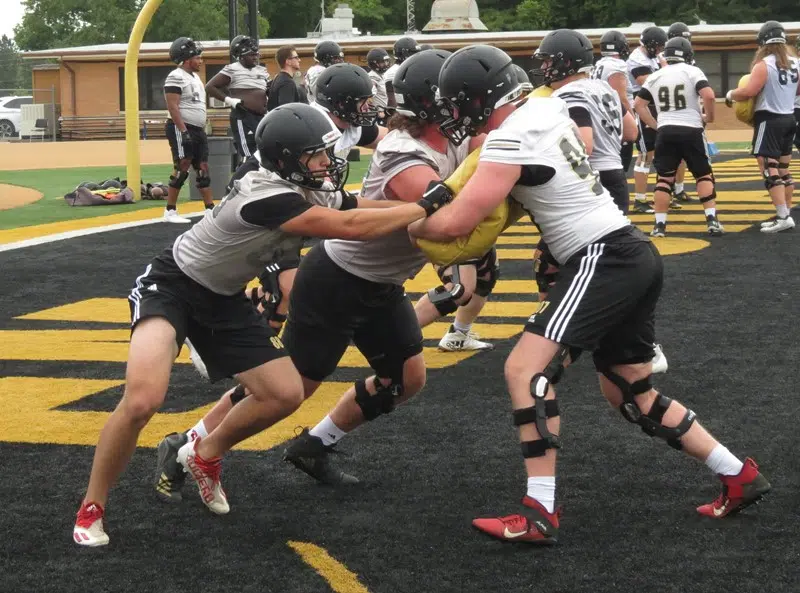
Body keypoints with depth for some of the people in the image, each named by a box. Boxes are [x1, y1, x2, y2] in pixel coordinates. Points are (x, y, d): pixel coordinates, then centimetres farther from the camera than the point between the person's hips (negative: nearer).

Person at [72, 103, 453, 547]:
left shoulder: (315, 192, -5)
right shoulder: (268, 198, -33)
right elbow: (353, 228, -34)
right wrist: (426, 207, -29)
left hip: (223, 300, 9)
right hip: (171, 287, -9)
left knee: (285, 394, -2)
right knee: (143, 401, -28)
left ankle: (204, 456, 24)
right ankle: (91, 509, -6)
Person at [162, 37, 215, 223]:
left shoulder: (195, 77, 16)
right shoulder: (176, 77, -13)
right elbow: (173, 107, -20)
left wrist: (202, 130, 20)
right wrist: (183, 131, -25)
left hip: (197, 130, 9)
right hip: (181, 129, -9)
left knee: (203, 168, 8)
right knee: (181, 168, -8)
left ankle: (211, 209, 11)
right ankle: (170, 211, -2)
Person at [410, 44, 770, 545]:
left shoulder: (509, 141, -14)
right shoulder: (546, 109, 10)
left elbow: (454, 225, -18)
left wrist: (408, 225, 5)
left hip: (605, 260, -10)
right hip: (634, 256, 10)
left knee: (526, 369, -15)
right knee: (631, 393, 19)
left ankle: (540, 514, -18)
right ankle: (739, 477, 23)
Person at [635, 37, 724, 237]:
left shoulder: (655, 77, 10)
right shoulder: (692, 71, -2)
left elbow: (639, 104, 12)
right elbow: (708, 96, -16)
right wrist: (709, 116, 1)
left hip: (665, 131, 3)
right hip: (691, 130, -2)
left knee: (665, 178, 10)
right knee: (704, 175, 9)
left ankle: (660, 225, 4)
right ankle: (712, 221, 1)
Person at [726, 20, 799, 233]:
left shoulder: (763, 65, -16)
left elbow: (749, 91, -22)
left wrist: (730, 95, -5)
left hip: (769, 120, -8)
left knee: (770, 170, -8)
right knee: (783, 169, 14)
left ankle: (783, 217, -15)